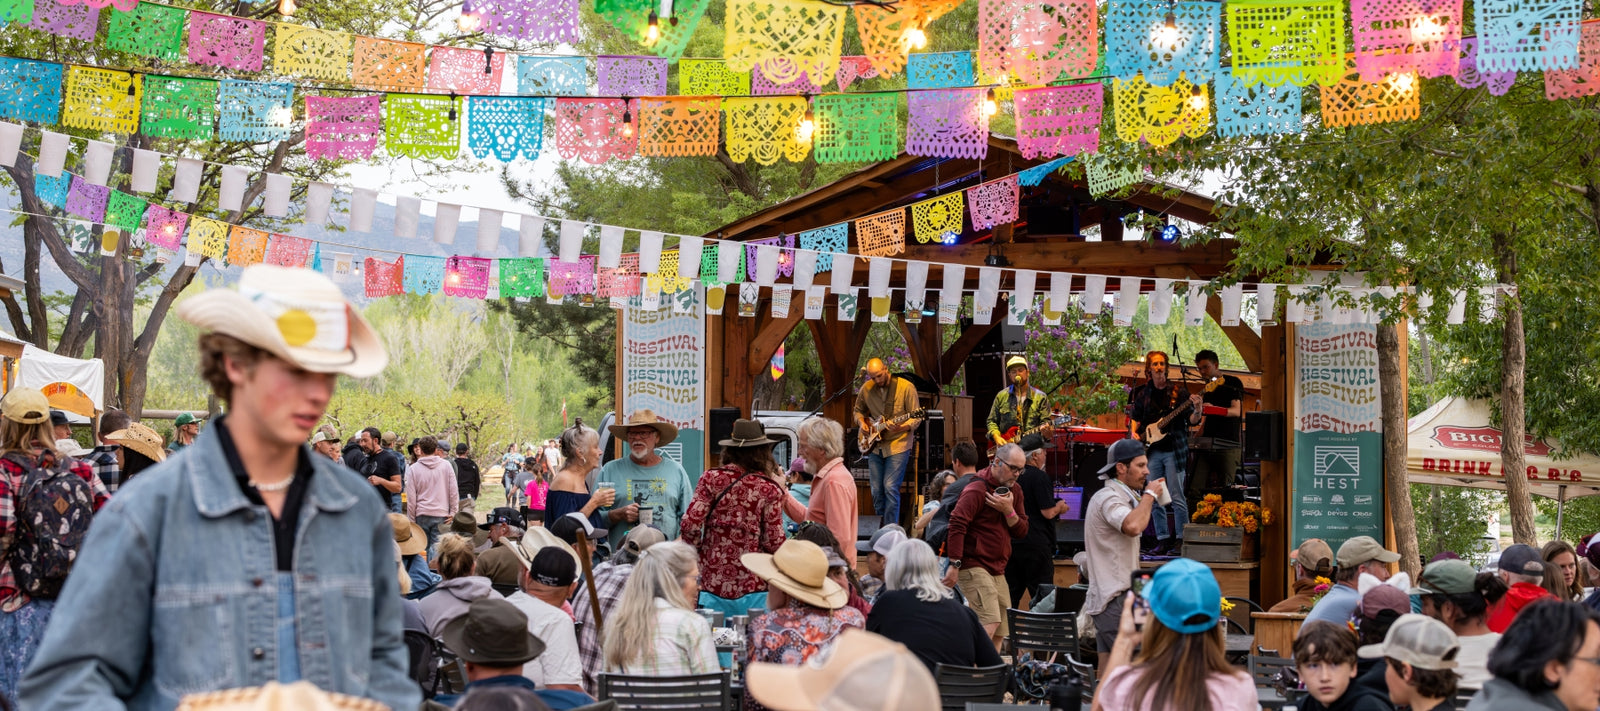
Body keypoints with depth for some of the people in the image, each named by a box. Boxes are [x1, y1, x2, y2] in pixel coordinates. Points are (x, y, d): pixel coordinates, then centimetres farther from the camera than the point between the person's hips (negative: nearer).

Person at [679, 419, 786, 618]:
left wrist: (697, 550, 10)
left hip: (713, 583, 1)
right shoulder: (770, 489, -3)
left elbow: (690, 525, -8)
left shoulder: (711, 478, -2)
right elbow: (774, 542, -5)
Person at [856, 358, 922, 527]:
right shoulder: (866, 389, 4)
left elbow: (915, 418, -9)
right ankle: (882, 524, 20)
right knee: (876, 490, 6)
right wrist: (862, 422, 1)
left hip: (898, 444, -5)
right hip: (875, 447, 5)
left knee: (890, 488, -13)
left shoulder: (906, 387, -10)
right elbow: (858, 410, 22)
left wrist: (900, 428, -27)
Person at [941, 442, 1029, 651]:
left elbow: (1022, 531, 11)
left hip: (997, 571, 9)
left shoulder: (1014, 492, 14)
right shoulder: (977, 489, -11)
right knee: (990, 622, -22)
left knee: (1001, 631, 7)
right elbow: (957, 526, -18)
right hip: (974, 567, -9)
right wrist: (955, 565, -23)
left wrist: (1009, 511, -9)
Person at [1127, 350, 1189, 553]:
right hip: (1152, 451, 4)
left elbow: (1191, 420, -2)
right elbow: (1135, 417, 22)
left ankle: (1182, 538, -2)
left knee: (1176, 497, -8)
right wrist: (1134, 433, 3)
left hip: (1173, 450, -4)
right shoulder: (1142, 394, 11)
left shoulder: (1178, 392, 1)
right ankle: (1163, 539, 10)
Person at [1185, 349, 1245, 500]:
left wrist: (1212, 409, -23)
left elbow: (1236, 411, -8)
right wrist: (1197, 410, -5)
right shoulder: (1206, 389, 19)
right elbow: (1194, 420, 19)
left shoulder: (1232, 383, 4)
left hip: (1229, 445, -5)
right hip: (1206, 446, 5)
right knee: (1194, 491, -8)